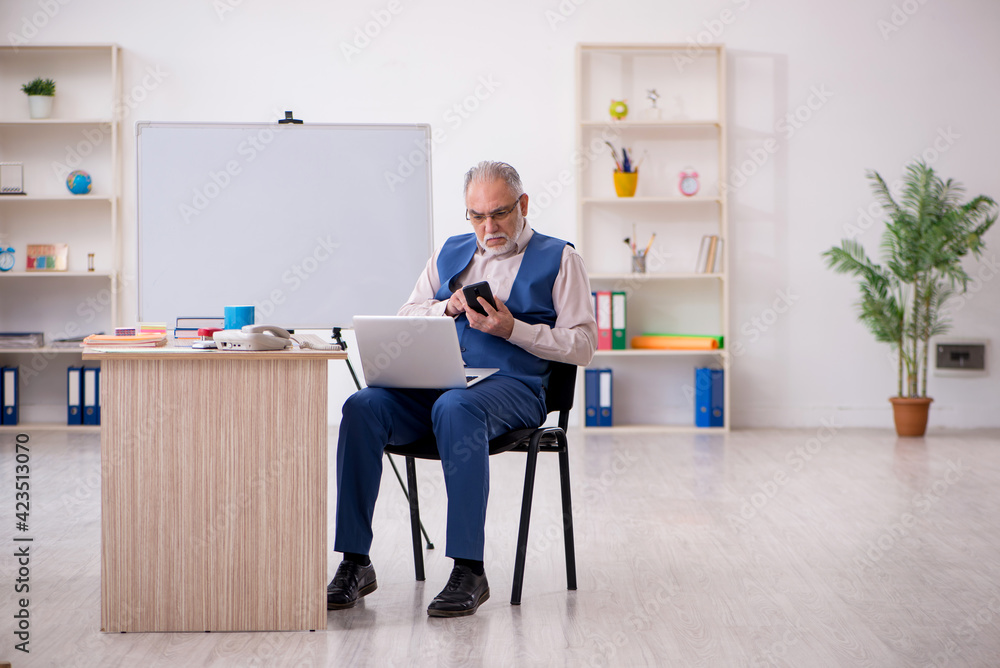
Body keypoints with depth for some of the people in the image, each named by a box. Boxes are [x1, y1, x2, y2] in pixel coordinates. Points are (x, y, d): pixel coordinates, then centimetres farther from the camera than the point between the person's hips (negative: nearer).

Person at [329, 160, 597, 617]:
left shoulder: (559, 259, 11)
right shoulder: (450, 252, 25)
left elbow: (581, 345, 2)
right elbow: (405, 322, 21)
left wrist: (512, 329, -9)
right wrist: (448, 307, 1)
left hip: (510, 385, -4)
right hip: (433, 382, 5)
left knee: (455, 407, -39)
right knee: (363, 406, -25)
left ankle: (469, 570, -35)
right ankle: (355, 564, -20)